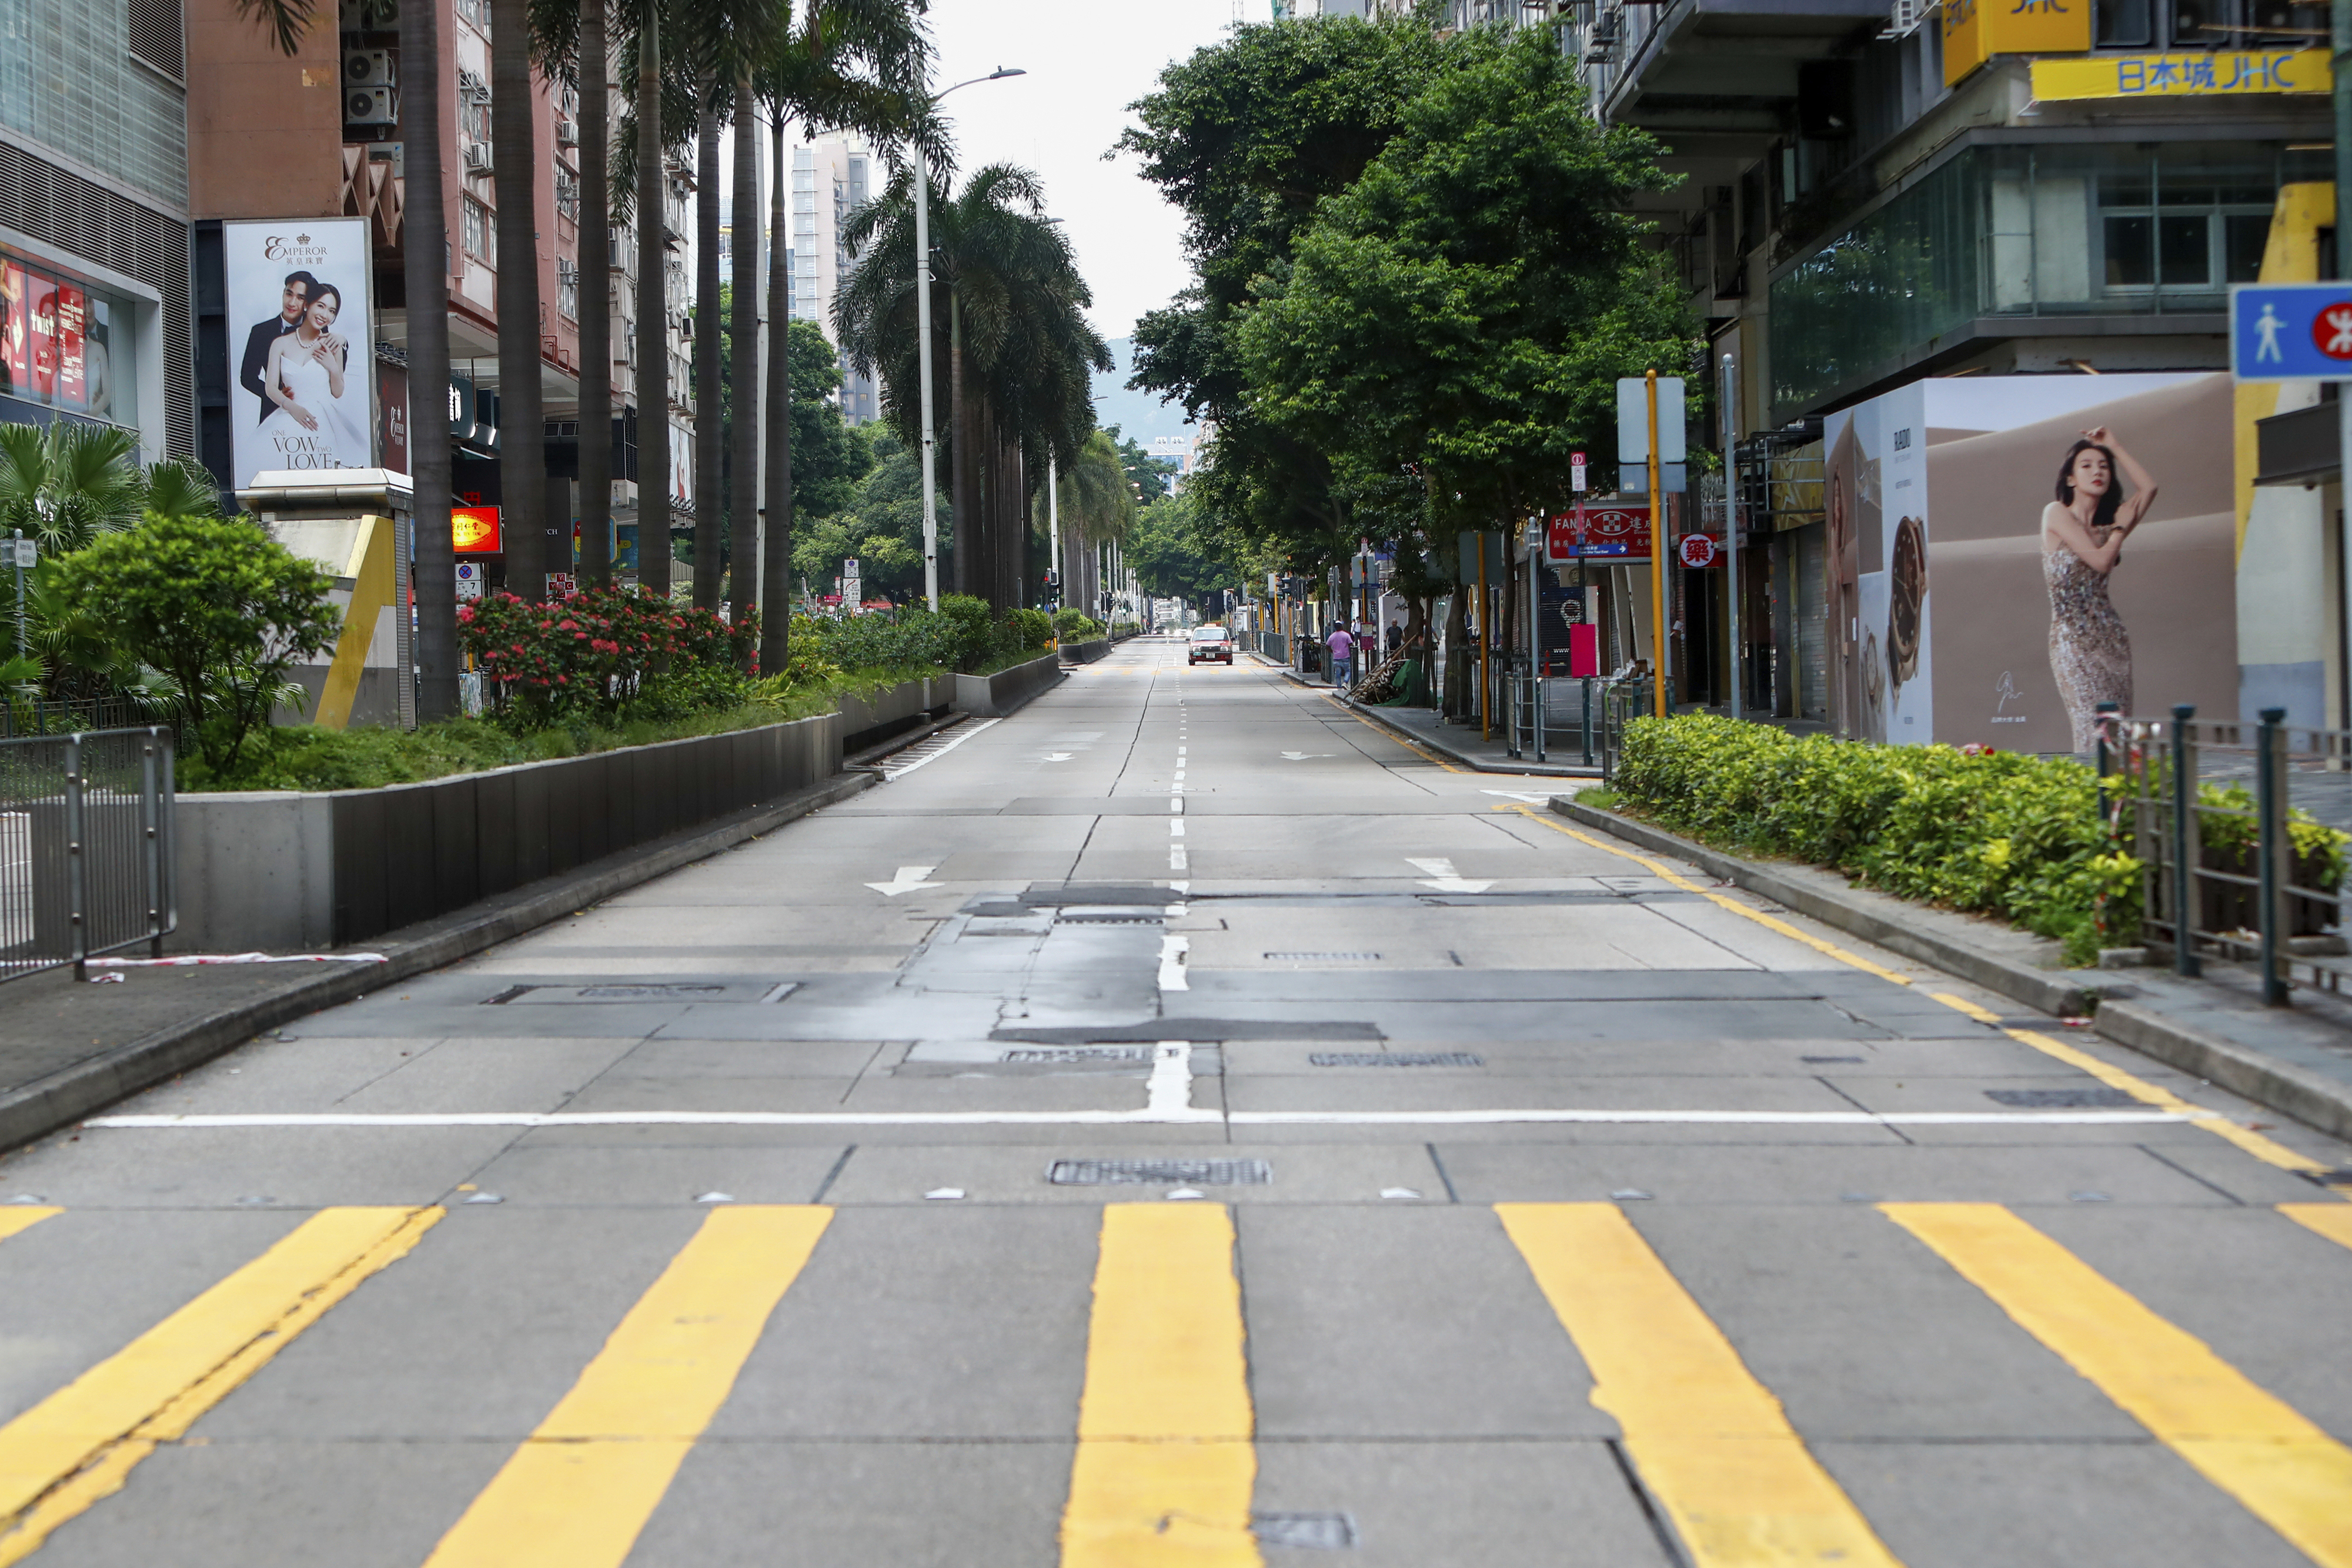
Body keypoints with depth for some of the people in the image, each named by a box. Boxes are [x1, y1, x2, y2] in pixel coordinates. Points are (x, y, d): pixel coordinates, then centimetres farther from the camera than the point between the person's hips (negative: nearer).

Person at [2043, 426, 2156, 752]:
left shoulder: (2105, 524, 17)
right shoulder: (2057, 513, -1)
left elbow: (2148, 488, 14)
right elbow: (2100, 560, -9)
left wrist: (2114, 446, 15)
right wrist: (2121, 527, 7)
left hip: (2111, 637, 6)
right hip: (2073, 640, -6)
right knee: (2097, 730, -15)